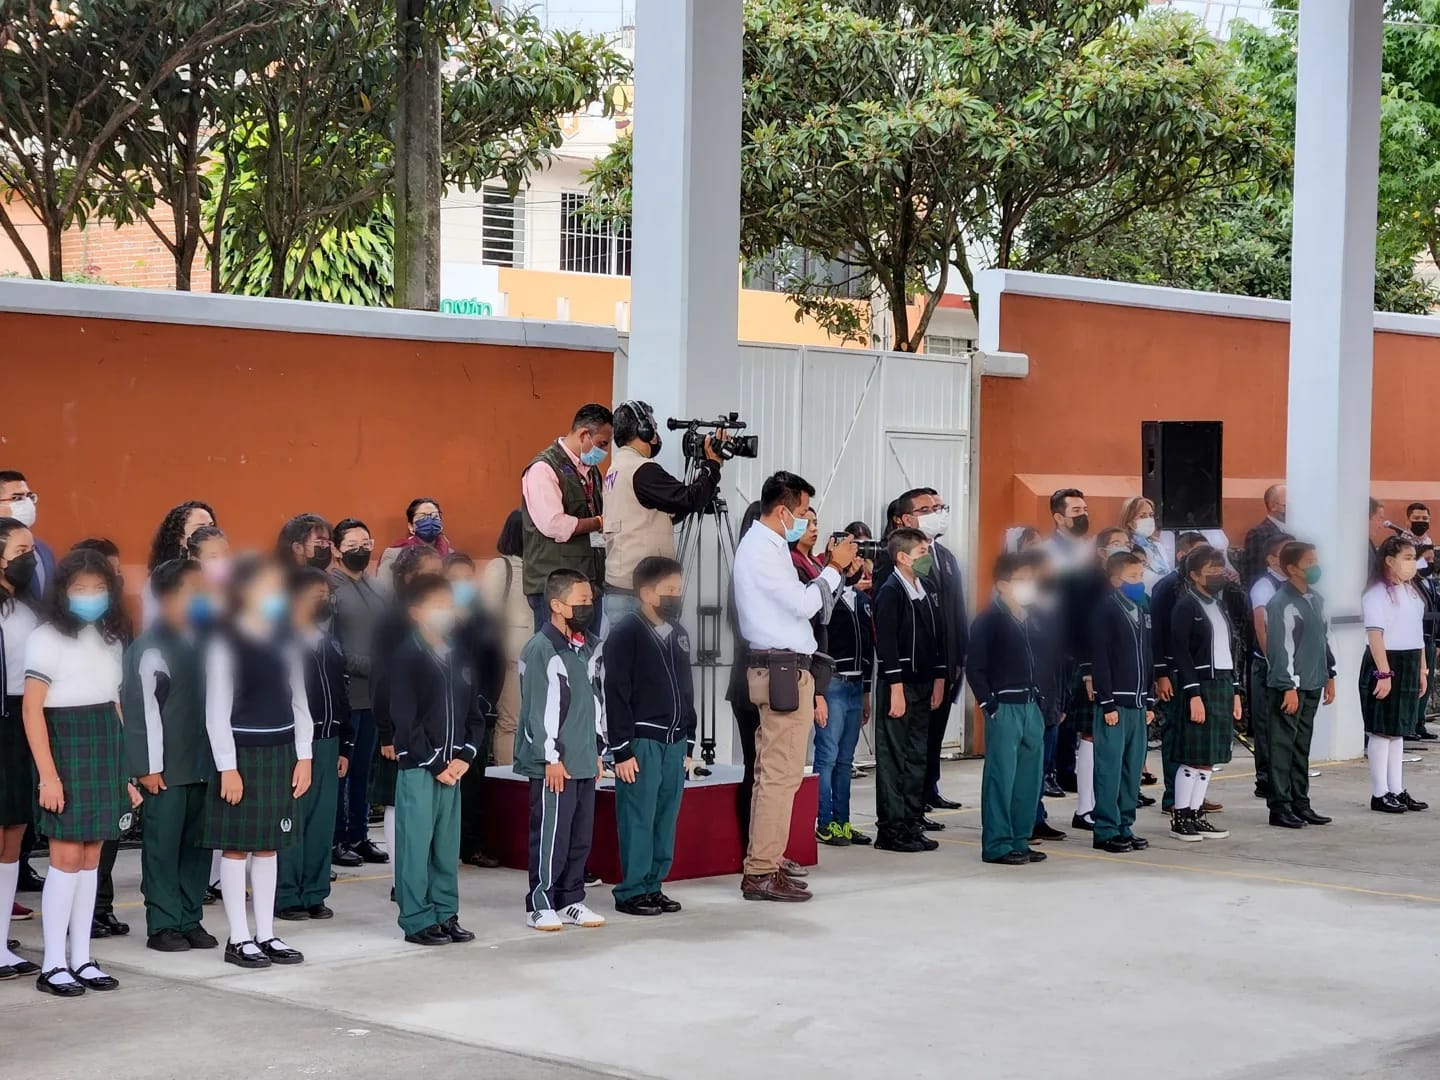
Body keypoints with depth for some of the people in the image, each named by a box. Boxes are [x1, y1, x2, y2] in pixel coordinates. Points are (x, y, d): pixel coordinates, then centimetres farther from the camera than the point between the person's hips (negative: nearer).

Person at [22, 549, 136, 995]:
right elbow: (32, 710, -11)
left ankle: (81, 959, 13)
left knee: (90, 857, 8)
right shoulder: (47, 638, -7)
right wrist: (47, 776, -17)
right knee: (67, 857, -8)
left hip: (106, 749, 6)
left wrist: (126, 769, 11)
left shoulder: (110, 639, 12)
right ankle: (52, 965, -3)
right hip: (65, 746, -6)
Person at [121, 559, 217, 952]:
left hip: (200, 762, 6)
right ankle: (163, 926, 8)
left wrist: (215, 756, 9)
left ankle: (190, 920, 18)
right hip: (166, 767, -6)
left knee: (197, 843, 9)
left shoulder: (199, 640, 10)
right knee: (163, 845, 1)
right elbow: (145, 709, -11)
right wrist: (149, 766, -13)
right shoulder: (151, 647, -9)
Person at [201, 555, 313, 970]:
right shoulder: (226, 642, -9)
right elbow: (217, 710, -10)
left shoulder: (284, 640, 9)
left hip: (280, 752, 6)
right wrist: (228, 766, -13)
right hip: (241, 751, -6)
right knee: (237, 846, 1)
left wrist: (303, 756, 8)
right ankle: (239, 939, 7)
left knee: (268, 845, 10)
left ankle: (266, 934, 16)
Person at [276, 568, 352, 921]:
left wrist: (345, 746, 15)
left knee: (322, 822, 7)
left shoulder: (329, 641, 17)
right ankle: (286, 896, 3)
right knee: (292, 820, -4)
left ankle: (314, 894, 15)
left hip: (327, 743, 7)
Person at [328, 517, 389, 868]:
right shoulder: (328, 587, -7)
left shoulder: (379, 587, 13)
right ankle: (335, 841, 8)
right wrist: (369, 666, -16)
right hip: (343, 695, -6)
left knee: (363, 770, 12)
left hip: (375, 695, 6)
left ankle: (359, 836, 19)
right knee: (339, 771, 1)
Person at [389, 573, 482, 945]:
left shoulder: (460, 658, 13)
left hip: (452, 767, 6)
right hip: (418, 768, -6)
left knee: (448, 845, 10)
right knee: (416, 844, -2)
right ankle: (416, 921, 3)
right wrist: (436, 764, -11)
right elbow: (405, 720, -12)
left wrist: (465, 757, 0)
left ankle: (446, 915, 18)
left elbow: (474, 715, 15)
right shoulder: (407, 657, -7)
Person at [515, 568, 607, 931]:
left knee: (581, 835, 10)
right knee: (550, 834, -4)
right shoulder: (540, 650, -12)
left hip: (585, 761, 7)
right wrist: (551, 758, -13)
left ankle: (571, 901, 20)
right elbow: (538, 709, -13)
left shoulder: (590, 648, 12)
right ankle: (540, 904, 5)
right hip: (555, 763, -7)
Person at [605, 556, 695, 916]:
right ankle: (632, 891, 3)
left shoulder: (678, 634, 15)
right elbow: (616, 695, -11)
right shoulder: (625, 634, -8)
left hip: (674, 742, 7)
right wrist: (622, 750, -13)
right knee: (638, 819, -4)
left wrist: (688, 744, 17)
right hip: (641, 742, -7)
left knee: (665, 819, 8)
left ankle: (653, 885, 17)